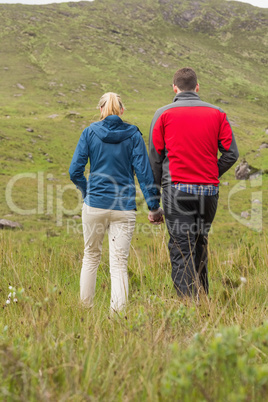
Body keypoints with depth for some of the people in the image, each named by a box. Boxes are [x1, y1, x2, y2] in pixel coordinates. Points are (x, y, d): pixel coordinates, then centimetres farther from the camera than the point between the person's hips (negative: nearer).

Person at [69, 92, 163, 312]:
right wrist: (154, 206, 1)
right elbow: (144, 172, -5)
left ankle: (85, 308, 28)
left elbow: (75, 171, -2)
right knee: (119, 264, 2)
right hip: (124, 207, -1)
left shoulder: (90, 132, 0)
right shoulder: (133, 135, 0)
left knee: (91, 256, 19)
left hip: (95, 204, 1)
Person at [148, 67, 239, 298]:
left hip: (177, 190, -3)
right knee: (200, 245, 18)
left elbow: (155, 159, 3)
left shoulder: (163, 114, 3)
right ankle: (203, 295, 23)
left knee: (181, 251, -3)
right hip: (209, 192, 3)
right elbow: (231, 153, 3)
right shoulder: (217, 114, 8)